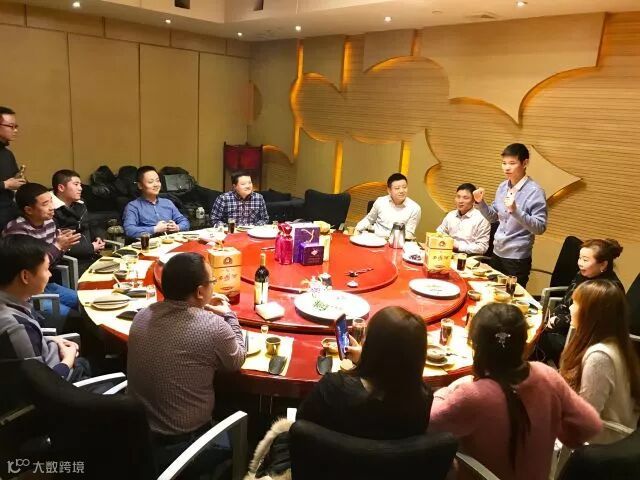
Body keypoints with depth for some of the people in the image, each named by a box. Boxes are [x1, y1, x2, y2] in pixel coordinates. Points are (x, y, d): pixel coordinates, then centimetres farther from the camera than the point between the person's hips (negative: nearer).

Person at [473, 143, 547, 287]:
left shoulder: (534, 191, -15)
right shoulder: (502, 187, 5)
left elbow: (540, 228, -19)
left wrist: (515, 210, -30)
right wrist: (480, 202, -2)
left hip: (517, 258, -6)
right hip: (497, 253, 6)